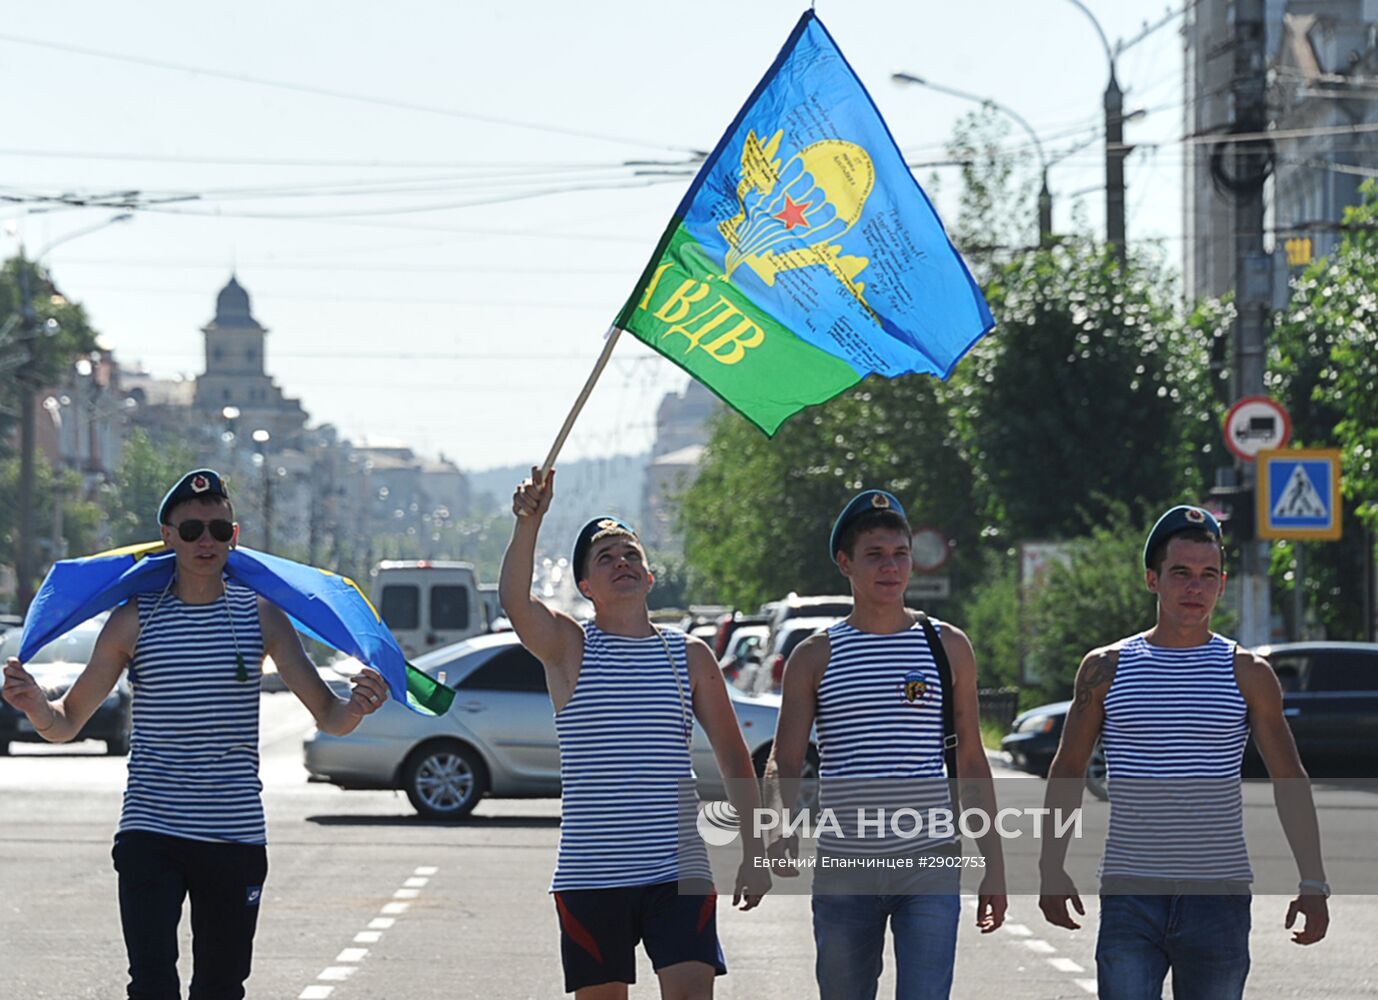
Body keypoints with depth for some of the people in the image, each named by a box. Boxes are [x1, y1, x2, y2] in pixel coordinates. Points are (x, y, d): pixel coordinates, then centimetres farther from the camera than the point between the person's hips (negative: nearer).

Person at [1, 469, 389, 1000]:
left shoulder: (261, 616, 4)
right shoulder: (133, 620, 0)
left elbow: (328, 717, 1)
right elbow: (66, 724, 4)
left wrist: (356, 707, -23)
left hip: (237, 835, 2)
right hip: (150, 833, -2)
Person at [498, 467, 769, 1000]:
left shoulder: (689, 655, 8)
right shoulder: (569, 647, 3)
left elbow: (734, 759, 10)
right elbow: (515, 601, -19)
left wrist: (753, 853, 4)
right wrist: (528, 523, -34)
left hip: (678, 870, 1)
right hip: (590, 872, 0)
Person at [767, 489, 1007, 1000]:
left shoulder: (948, 646, 7)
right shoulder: (815, 656, 5)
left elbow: (972, 761, 11)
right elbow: (784, 762, 2)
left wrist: (993, 865, 7)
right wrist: (781, 829, -19)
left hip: (930, 865, -1)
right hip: (842, 867, 1)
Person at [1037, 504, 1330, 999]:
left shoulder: (1247, 674, 4)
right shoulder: (1106, 669, 4)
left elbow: (1290, 781, 6)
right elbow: (1067, 771, 11)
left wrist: (1313, 883, -1)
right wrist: (1052, 869, 5)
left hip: (1219, 897, 1)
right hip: (1130, 897, 0)